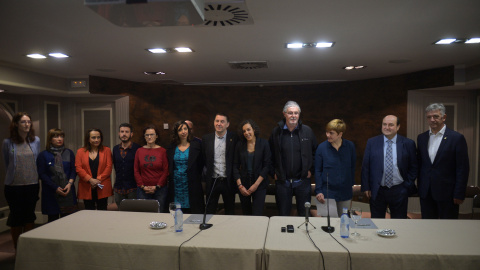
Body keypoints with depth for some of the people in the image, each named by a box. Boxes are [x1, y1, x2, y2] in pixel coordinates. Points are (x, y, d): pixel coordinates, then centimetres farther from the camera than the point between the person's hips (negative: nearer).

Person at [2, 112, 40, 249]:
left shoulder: (36, 141, 0)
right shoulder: (8, 142, -6)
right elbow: (7, 163, 7)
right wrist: (15, 175, 9)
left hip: (32, 185, 2)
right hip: (14, 186, -2)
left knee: (29, 217, 12)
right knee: (16, 218, 6)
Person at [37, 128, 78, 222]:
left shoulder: (69, 153, 9)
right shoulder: (43, 155, 2)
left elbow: (73, 170, 7)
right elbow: (42, 174, -3)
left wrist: (70, 183, -10)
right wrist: (55, 188, -11)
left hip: (67, 191, 2)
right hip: (51, 192, -1)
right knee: (53, 219, 4)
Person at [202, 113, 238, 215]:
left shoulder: (234, 138, -5)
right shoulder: (206, 139, 2)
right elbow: (203, 159, 9)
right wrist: (206, 174, 3)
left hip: (228, 181, -1)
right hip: (212, 181, 1)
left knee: (230, 211, 14)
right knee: (210, 211, 11)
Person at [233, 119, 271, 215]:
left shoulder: (264, 143, -3)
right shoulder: (240, 145, 3)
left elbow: (267, 165, -5)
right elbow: (235, 166, 5)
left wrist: (256, 184, -10)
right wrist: (239, 185, -5)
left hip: (259, 185, -2)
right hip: (243, 185, 2)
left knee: (257, 214, -8)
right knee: (246, 214, 8)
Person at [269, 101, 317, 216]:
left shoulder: (307, 131, -1)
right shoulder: (276, 132, -1)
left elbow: (315, 152, 7)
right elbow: (270, 154, 7)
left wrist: (311, 170, 0)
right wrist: (273, 172, 1)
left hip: (302, 180, 0)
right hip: (282, 181, 0)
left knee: (304, 214, 12)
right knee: (283, 214, 12)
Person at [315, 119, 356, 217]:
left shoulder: (350, 146, -2)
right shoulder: (322, 147, -7)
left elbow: (352, 167, 9)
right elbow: (317, 171, -2)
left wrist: (351, 185, 8)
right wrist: (318, 191, -7)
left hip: (345, 194, 2)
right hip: (327, 193, -2)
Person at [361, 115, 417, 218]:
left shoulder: (408, 143, 0)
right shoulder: (372, 142, 1)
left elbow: (414, 167, 5)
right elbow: (365, 166, 2)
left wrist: (408, 186, -2)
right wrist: (366, 187, -1)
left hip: (399, 191, 0)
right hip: (377, 191, 0)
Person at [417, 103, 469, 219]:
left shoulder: (457, 138, -6)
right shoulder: (421, 138, 8)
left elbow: (463, 169, -8)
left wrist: (459, 194, -11)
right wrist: (420, 187, 7)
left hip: (447, 192, -4)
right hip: (426, 192, 4)